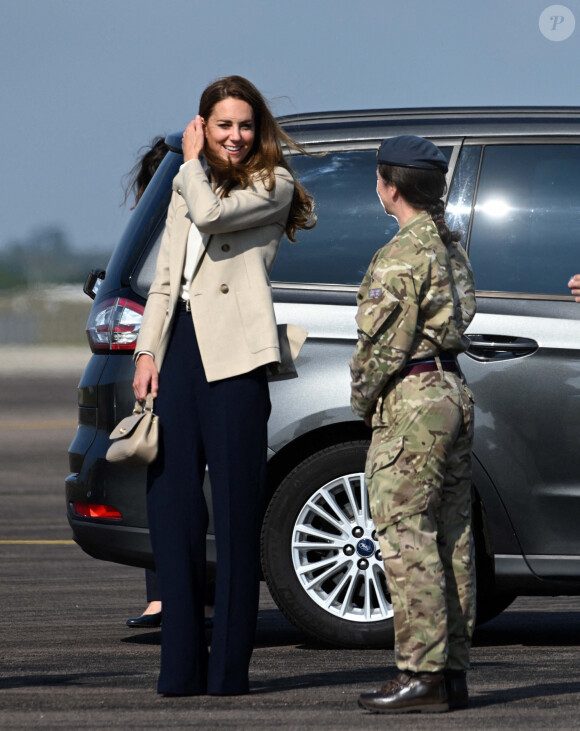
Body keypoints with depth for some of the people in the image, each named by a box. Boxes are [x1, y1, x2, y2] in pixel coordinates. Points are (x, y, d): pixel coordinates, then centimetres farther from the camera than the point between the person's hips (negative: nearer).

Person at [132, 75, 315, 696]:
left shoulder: (272, 185, 3)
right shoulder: (187, 189, 22)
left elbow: (212, 214, -16)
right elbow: (164, 279, 20)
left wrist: (191, 163, 2)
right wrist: (147, 352, 8)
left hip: (232, 356, -6)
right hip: (177, 349, 6)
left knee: (235, 513, -5)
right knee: (171, 505, 3)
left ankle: (229, 667, -3)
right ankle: (181, 665, 7)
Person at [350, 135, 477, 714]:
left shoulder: (402, 255, -15)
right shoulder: (451, 248, 14)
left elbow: (383, 344, -16)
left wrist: (363, 401, 1)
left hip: (412, 403, -10)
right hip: (453, 391, 10)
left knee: (406, 541, -8)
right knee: (450, 540, 9)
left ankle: (422, 676, -10)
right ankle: (453, 671, 11)